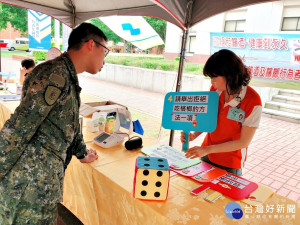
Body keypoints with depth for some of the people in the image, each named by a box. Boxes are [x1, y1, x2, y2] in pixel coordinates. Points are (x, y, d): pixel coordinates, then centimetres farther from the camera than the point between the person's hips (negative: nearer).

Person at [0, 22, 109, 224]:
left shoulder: (68, 77, 13)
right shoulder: (56, 74, -20)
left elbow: (70, 123, 23)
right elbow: (18, 128, -23)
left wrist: (82, 154, 32)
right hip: (30, 180, -9)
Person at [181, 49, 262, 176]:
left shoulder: (253, 102, -23)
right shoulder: (215, 89, -8)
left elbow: (243, 142, -18)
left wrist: (208, 149, -21)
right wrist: (194, 135, -13)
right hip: (206, 156, 5)